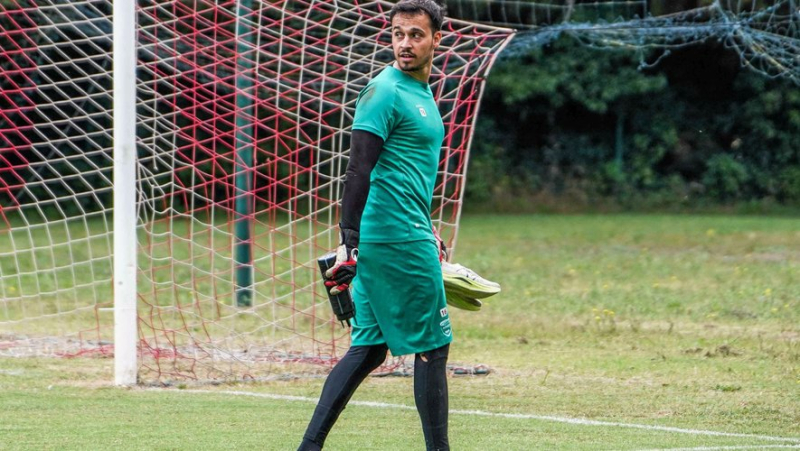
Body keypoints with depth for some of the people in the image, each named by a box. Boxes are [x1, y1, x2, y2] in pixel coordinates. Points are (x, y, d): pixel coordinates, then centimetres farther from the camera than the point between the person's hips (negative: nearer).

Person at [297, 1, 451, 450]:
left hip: (409, 236, 9)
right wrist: (349, 243, -21)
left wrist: (428, 230, 30)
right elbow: (359, 171, -17)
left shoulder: (423, 93, 18)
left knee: (370, 349, 7)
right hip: (399, 241, -9)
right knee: (433, 345, -3)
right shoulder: (385, 92, -11)